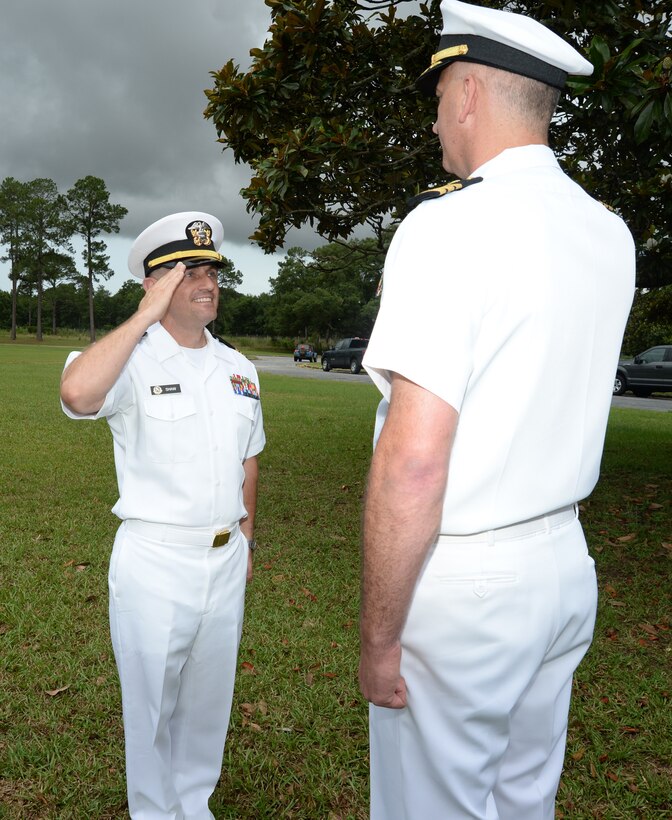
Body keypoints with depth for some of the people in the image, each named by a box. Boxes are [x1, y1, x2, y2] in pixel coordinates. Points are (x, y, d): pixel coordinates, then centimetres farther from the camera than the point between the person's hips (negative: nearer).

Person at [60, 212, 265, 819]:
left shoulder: (239, 369, 6)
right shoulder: (132, 362, -12)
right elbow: (77, 393, -37)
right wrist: (146, 314, -27)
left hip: (226, 559, 5)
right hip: (155, 561, -5)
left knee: (211, 696, 20)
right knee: (152, 701, 13)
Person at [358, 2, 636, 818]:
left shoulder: (447, 223, -18)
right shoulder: (609, 234, 5)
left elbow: (412, 462, -25)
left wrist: (378, 637, -12)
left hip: (459, 580, -7)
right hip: (564, 565, 8)